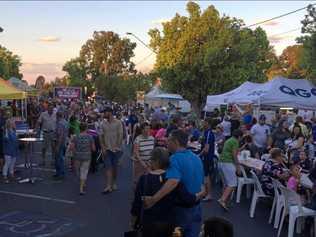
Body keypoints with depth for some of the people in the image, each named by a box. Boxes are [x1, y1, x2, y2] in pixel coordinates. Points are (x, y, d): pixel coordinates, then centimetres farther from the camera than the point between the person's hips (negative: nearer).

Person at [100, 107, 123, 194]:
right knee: (108, 167, -4)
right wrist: (103, 147, -3)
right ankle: (108, 186, -6)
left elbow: (120, 135, -8)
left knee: (115, 167, 9)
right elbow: (101, 136, 5)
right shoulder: (104, 124, 4)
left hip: (116, 149, -2)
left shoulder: (118, 123, -6)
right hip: (107, 149, 2)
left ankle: (114, 183, 26)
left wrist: (117, 147, -13)